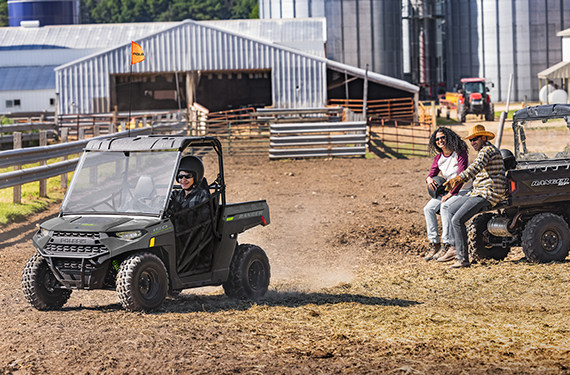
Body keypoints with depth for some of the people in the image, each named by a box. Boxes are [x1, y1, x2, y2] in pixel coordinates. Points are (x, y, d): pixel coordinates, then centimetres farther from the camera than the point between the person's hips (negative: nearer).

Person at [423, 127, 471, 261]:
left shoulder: (460, 153, -14)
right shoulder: (438, 157, 7)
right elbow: (432, 173, 3)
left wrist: (451, 193, -28)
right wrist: (429, 179, -23)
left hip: (463, 190, -7)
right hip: (447, 191, 7)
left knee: (445, 206, -33)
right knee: (428, 208, -15)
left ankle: (447, 244, -30)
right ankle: (434, 243, -11)